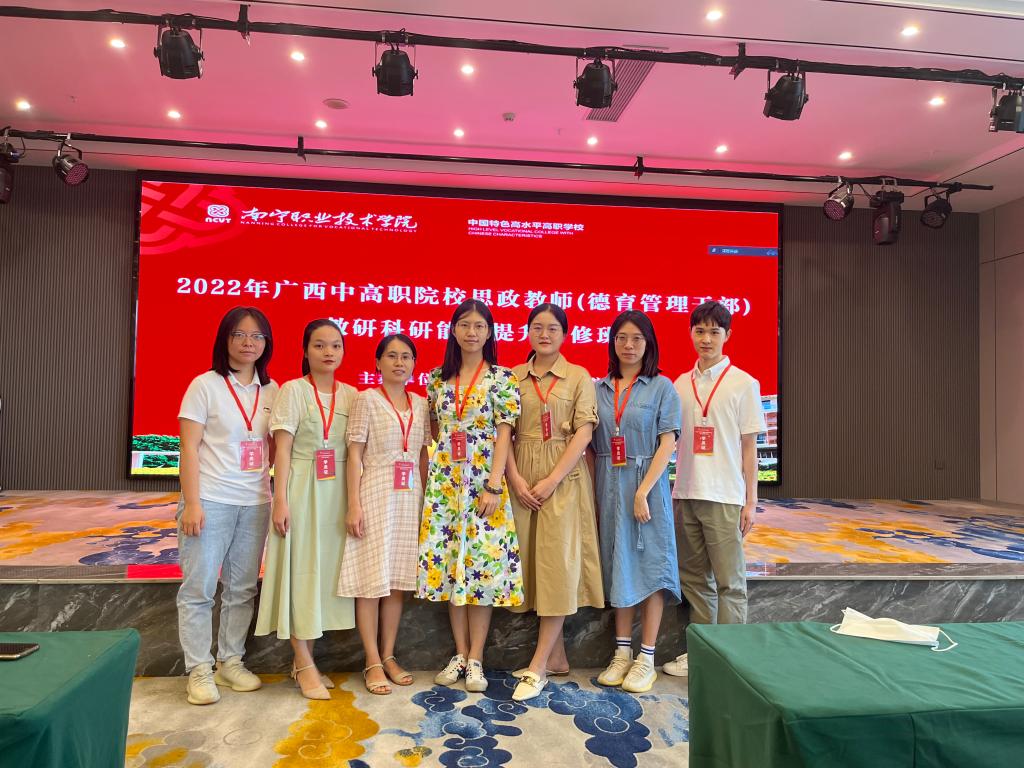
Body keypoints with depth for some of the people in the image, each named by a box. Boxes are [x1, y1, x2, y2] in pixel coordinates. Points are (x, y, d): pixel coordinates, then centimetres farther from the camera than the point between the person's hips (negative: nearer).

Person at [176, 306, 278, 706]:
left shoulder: (270, 390, 8)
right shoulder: (205, 385, -5)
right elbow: (189, 447, -8)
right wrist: (191, 503, -13)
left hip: (255, 503, 5)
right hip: (211, 501, -4)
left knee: (242, 589, 12)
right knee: (199, 587, 2)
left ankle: (230, 662, 25)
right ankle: (199, 671, 15)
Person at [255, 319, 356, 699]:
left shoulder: (351, 395, 8)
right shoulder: (293, 390, -2)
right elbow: (282, 448, -7)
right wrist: (280, 500, -13)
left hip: (337, 492, 4)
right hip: (302, 488, -4)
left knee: (325, 570, 9)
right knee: (299, 571, 0)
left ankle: (302, 659, 23)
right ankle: (306, 665, 10)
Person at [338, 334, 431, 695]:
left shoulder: (420, 404, 10)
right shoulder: (367, 399, -2)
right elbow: (354, 454, -6)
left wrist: (427, 501, 8)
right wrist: (353, 504, -11)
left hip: (410, 498, 4)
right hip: (375, 495, -4)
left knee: (399, 577, 9)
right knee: (371, 578, 1)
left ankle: (389, 655, 22)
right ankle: (373, 662, 12)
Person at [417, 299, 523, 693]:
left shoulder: (502, 378, -2)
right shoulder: (437, 379, 9)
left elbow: (503, 435, -7)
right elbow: (434, 432, 13)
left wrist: (494, 486, -13)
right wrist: (430, 478, 10)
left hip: (483, 479, -3)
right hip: (444, 480, 4)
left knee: (482, 562, -1)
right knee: (447, 561, 6)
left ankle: (475, 658, 12)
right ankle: (460, 653, 20)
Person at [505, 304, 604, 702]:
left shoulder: (579, 376, 2)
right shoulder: (513, 377, 9)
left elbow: (584, 432, -6)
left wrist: (552, 480, -15)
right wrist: (516, 479, -9)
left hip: (564, 478, -3)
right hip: (523, 479, 3)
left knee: (558, 563, -6)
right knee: (533, 562, 6)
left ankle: (538, 664, 1)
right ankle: (556, 657, 19)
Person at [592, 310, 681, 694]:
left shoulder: (661, 387, -1)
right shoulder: (599, 389, 8)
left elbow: (667, 444, -8)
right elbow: (592, 445, 9)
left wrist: (643, 491, -16)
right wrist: (592, 491, 0)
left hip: (647, 486, -3)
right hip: (608, 487, 3)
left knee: (649, 566, 2)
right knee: (617, 566, 10)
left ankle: (646, 658, 12)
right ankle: (622, 653, 21)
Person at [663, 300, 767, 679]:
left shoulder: (743, 384, -1)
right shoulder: (681, 384, 9)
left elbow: (749, 447, -1)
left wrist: (751, 501, -3)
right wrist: (672, 490, 8)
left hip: (724, 497, -4)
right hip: (685, 494, 4)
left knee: (728, 581, 1)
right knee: (694, 577, 12)